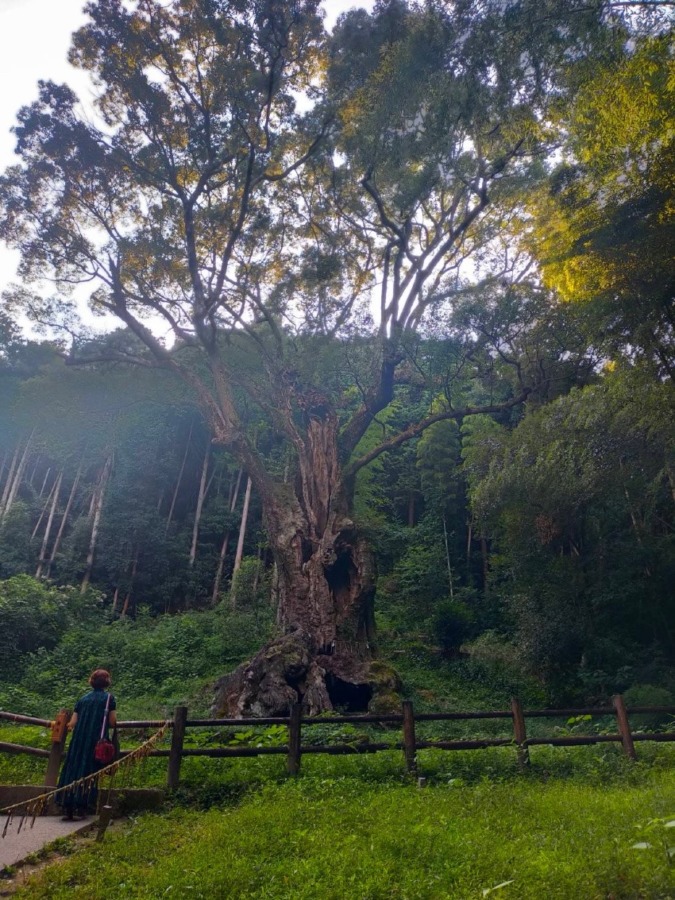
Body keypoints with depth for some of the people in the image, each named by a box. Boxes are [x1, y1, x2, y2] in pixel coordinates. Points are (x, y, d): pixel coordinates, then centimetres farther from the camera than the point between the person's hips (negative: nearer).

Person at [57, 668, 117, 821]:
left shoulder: (83, 699, 11)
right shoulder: (109, 698, 1)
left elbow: (72, 724, 8)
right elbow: (112, 722, -2)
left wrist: (69, 726, 32)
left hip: (79, 740, 3)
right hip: (97, 741, -3)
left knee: (72, 769, 8)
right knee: (89, 772, 3)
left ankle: (67, 808, 7)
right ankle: (80, 808, 0)